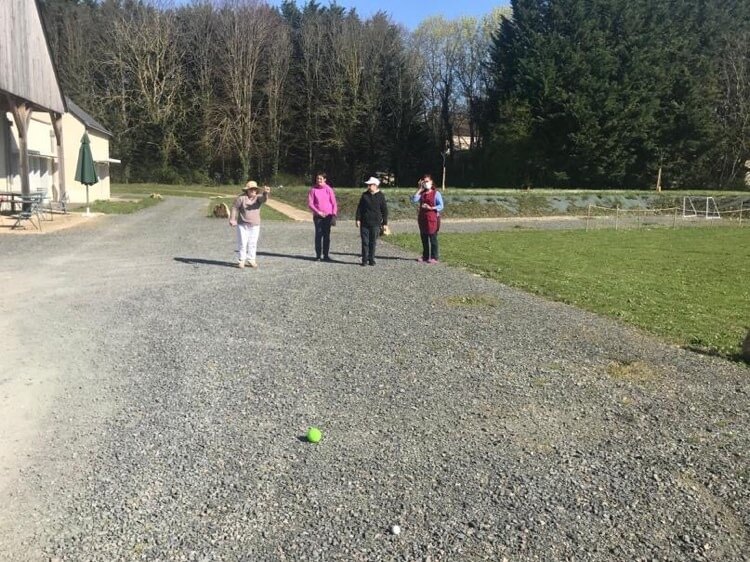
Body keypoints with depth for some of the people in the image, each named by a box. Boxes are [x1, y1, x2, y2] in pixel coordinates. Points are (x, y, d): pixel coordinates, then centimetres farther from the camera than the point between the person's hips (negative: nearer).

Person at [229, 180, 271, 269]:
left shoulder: (258, 198, -3)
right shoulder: (241, 198, -7)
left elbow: (264, 199, -25)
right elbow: (234, 208, -1)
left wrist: (266, 193, -48)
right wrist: (232, 219, -7)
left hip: (255, 225, 2)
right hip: (242, 225, -2)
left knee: (253, 243, 7)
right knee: (242, 243, 1)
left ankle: (251, 260, 18)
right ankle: (242, 260, 10)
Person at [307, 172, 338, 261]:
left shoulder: (329, 189, 2)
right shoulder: (313, 189, 0)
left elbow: (334, 202, 3)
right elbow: (310, 203, -2)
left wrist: (334, 214, -9)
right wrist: (318, 212, -13)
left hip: (328, 216, 1)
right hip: (318, 216, -1)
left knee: (327, 235, 4)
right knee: (318, 235, 0)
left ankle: (326, 255, 11)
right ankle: (318, 255, 8)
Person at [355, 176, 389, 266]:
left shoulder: (380, 196, 1)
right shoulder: (365, 195, 7)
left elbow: (384, 210, 4)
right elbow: (359, 208, 9)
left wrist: (384, 223, 1)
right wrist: (358, 219, 0)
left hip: (375, 223, -2)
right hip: (364, 223, 2)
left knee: (373, 243, 4)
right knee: (365, 242, 1)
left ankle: (371, 260, 13)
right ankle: (364, 260, 8)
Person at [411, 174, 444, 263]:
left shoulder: (436, 193, -2)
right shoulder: (421, 193, 10)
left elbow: (441, 206, -8)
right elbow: (414, 200, -7)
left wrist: (430, 208, -20)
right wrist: (420, 189, -4)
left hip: (432, 218, -5)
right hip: (422, 218, 5)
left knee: (433, 238, -2)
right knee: (424, 238, 10)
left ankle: (434, 257, 3)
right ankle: (425, 256, 19)